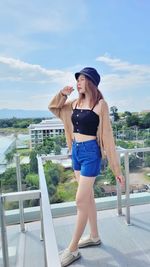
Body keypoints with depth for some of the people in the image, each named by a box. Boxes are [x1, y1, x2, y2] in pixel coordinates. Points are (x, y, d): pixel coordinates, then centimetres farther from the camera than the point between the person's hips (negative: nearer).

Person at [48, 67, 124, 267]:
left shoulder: (100, 104, -10)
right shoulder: (75, 103, 8)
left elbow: (107, 135, -10)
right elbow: (53, 108, 21)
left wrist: (116, 168, -9)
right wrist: (62, 94, 2)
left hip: (90, 153, -7)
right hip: (76, 152, 7)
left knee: (81, 201, 1)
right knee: (88, 197, 18)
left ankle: (73, 249, 20)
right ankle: (94, 236, 37)